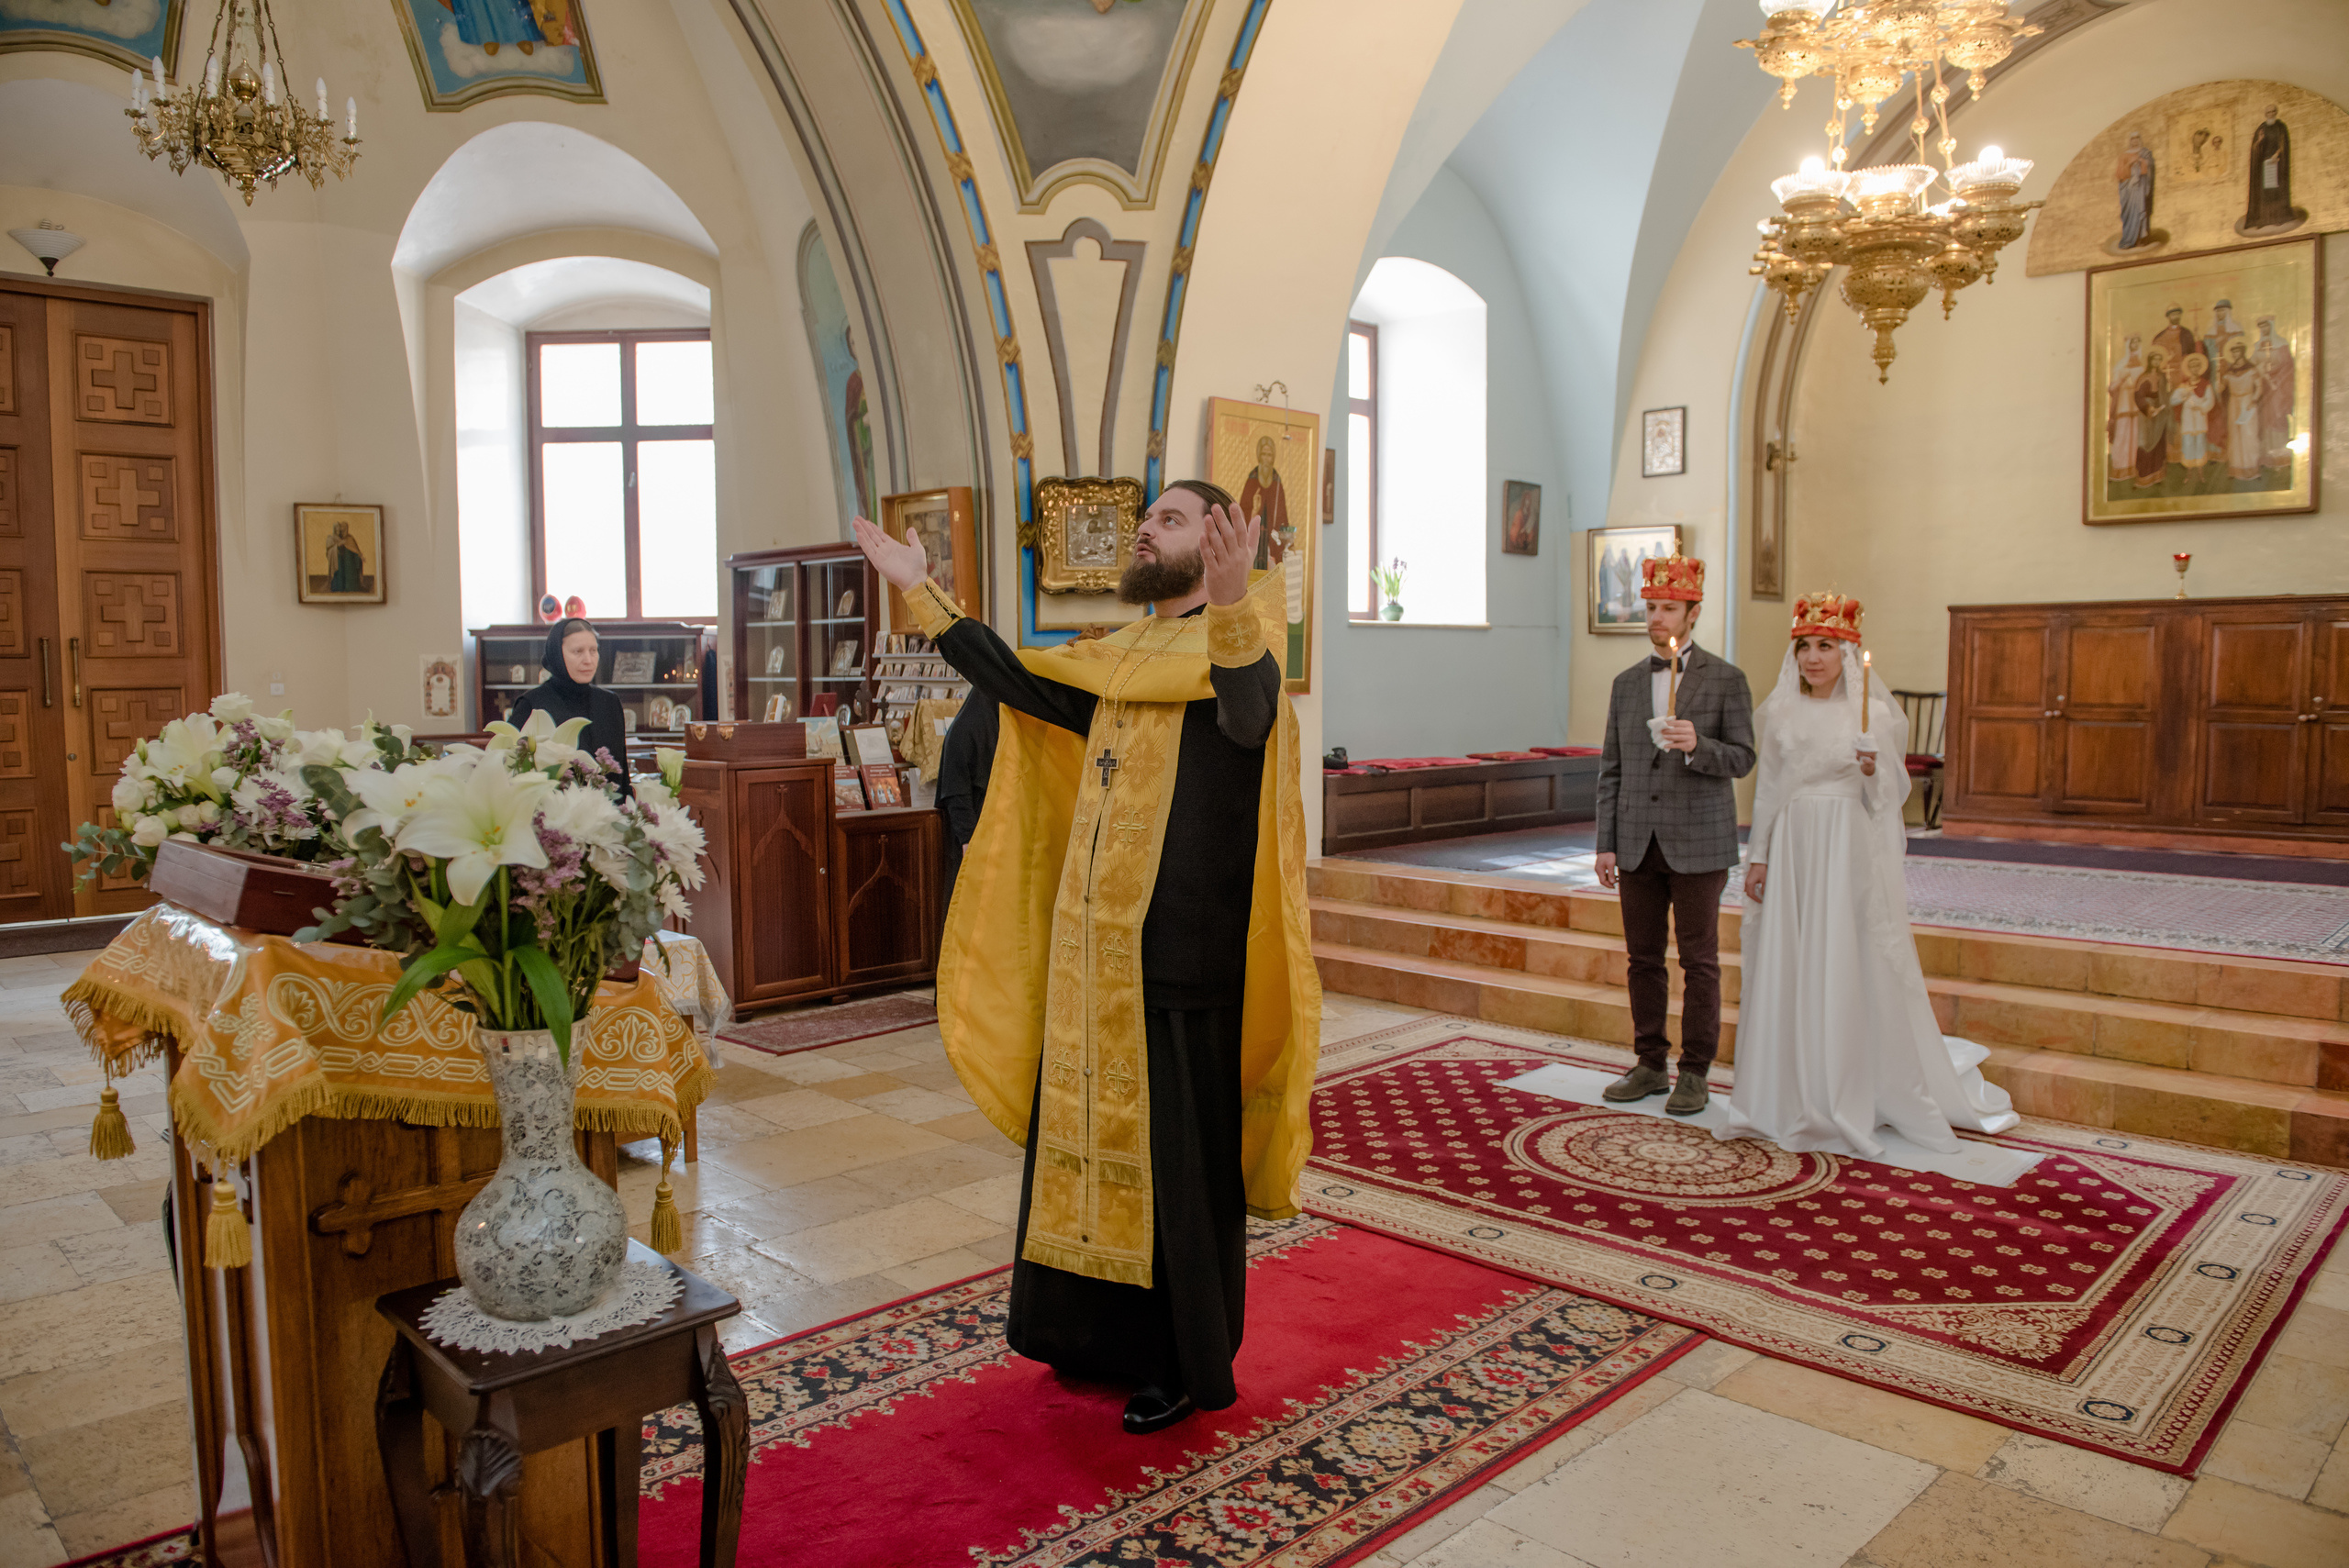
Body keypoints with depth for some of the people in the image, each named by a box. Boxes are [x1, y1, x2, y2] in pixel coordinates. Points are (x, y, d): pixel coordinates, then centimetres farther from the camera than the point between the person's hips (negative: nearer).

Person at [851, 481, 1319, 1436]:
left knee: (1176, 1157, 4)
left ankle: (1187, 1365, 22)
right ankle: (1108, 1336, 35)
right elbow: (1016, 680, 21)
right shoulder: (1119, 659, 13)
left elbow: (1250, 719, -32)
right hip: (1092, 947, 8)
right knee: (1093, 1137, 17)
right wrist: (918, 591, 24)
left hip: (1180, 959, -7)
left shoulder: (1235, 647, -10)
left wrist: (1233, 604, -49)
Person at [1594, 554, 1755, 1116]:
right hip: (1638, 845, 4)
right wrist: (1607, 844, 5)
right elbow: (1611, 769, 10)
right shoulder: (1626, 684, 10)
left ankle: (1694, 1074, 12)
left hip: (1698, 843, -4)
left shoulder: (1726, 679, -2)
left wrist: (1697, 746, -25)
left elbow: (1742, 759, -5)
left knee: (1699, 961, 2)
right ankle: (1650, 1066, 20)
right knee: (1644, 958, 9)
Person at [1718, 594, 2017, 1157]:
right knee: (1786, 971, 5)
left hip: (1849, 851, -3)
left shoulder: (1873, 712, -2)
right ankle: (1791, 1096, 17)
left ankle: (1850, 1100, 12)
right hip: (1791, 850, 4)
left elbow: (1887, 798, -2)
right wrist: (1758, 857, 8)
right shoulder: (1780, 712, 8)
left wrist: (1873, 772, -23)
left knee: (1849, 973, -1)